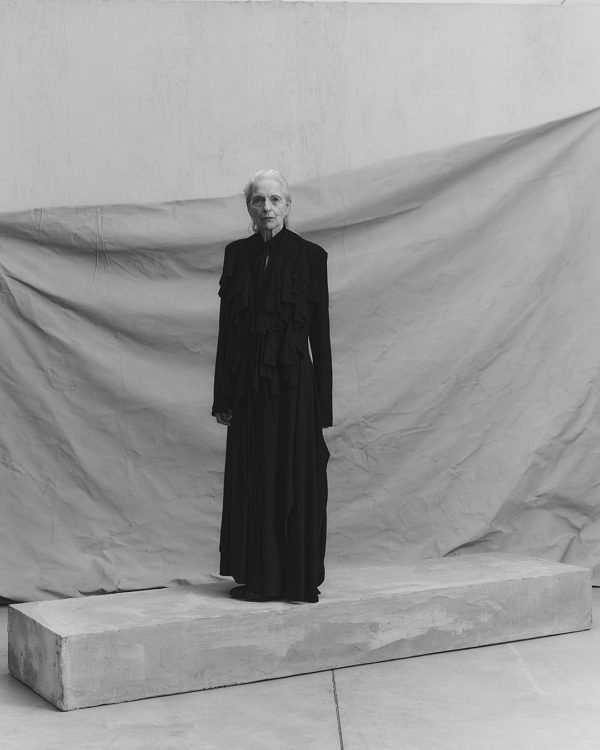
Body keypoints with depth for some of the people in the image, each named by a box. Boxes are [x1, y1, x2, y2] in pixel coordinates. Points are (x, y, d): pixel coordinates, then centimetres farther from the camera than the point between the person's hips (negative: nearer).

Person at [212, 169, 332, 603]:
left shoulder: (310, 256, -2)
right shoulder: (237, 254, 7)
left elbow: (321, 331, -2)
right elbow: (227, 327, 8)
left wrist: (323, 401, -6)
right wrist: (223, 396, 4)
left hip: (294, 382, -3)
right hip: (249, 384, 3)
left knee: (297, 480, 1)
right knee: (252, 480, 7)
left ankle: (300, 580, 11)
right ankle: (257, 578, 16)